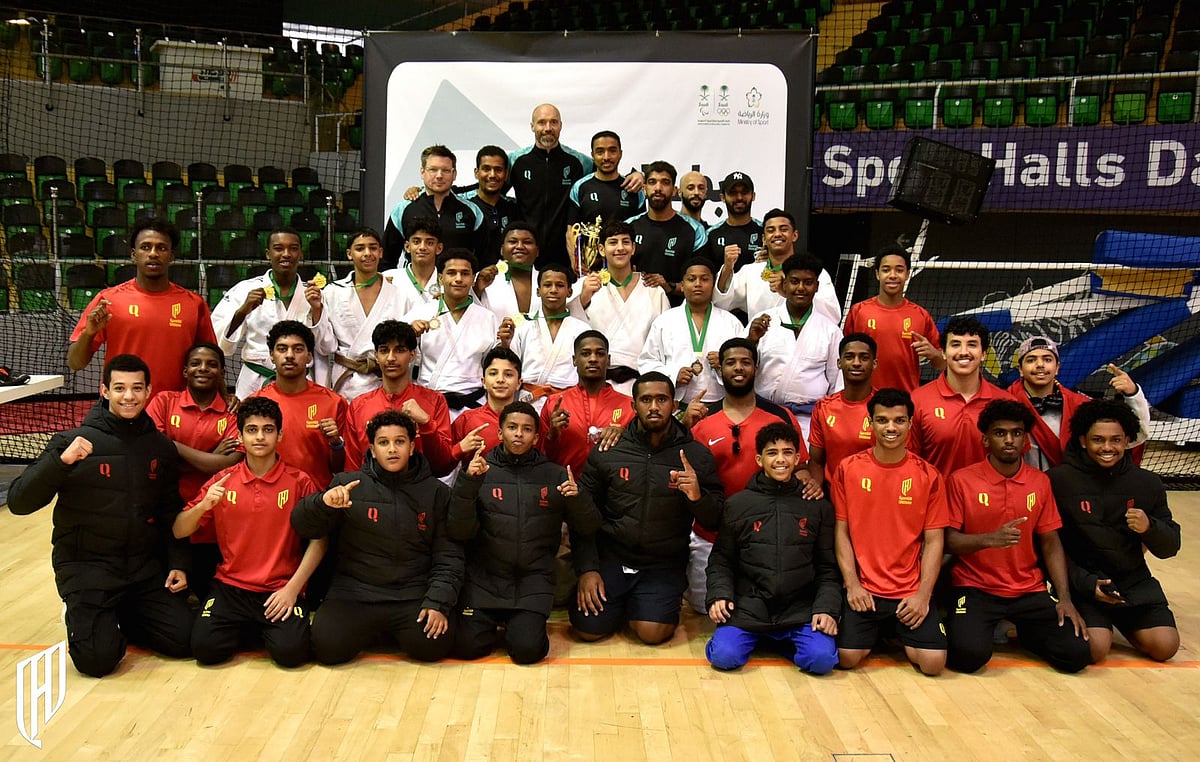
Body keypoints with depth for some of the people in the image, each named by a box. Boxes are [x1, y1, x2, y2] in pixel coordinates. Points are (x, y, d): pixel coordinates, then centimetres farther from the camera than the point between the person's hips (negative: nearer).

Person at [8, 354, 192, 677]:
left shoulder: (161, 447, 3)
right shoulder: (73, 442, -9)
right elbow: (19, 502, -15)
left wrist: (177, 563, 3)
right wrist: (61, 461, -29)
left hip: (146, 564, 4)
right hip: (86, 565, -3)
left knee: (183, 640, -7)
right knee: (98, 659, -17)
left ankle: (119, 616, 20)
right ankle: (82, 618, 17)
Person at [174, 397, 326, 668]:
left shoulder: (299, 482, -3)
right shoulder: (223, 480, 4)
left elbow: (319, 539, -4)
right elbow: (179, 531, 5)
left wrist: (293, 588, -12)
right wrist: (204, 505, -16)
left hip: (281, 590, -2)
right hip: (230, 587, 2)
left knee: (291, 652, -23)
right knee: (205, 648, -20)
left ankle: (266, 629, 12)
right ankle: (246, 629, 14)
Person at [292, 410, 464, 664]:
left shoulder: (436, 492, 5)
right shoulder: (349, 484, 3)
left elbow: (448, 555, 3)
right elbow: (303, 527, -2)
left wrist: (438, 602, -11)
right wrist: (323, 502, -24)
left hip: (414, 595, 0)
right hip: (355, 592, 0)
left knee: (433, 645, -24)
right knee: (328, 647, -23)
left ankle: (395, 631, 12)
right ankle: (374, 631, 12)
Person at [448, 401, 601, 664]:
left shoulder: (555, 475, 5)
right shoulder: (480, 470, 1)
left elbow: (588, 527, 5)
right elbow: (458, 532, -7)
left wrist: (577, 499, -16)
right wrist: (467, 483, -20)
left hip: (533, 580, 0)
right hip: (485, 577, 0)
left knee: (526, 649, -17)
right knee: (465, 646, -13)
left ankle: (525, 622, 16)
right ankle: (496, 622, 18)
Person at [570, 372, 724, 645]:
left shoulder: (696, 455, -4)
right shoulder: (607, 451, -3)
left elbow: (715, 520, -2)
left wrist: (698, 497, -24)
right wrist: (587, 569, -7)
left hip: (664, 564, -1)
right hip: (610, 557, 1)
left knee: (652, 632, -19)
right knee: (588, 629, -12)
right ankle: (623, 602, 21)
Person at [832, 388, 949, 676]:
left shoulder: (928, 476, 0)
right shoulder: (848, 469, 0)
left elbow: (934, 540, 0)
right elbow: (841, 531, 2)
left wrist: (923, 594, -9)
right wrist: (852, 585, -7)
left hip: (911, 593, 0)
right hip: (863, 590, 0)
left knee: (933, 661, -15)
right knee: (846, 657, -17)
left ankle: (901, 637, 19)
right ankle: (876, 634, 17)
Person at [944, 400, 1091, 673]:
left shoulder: (1040, 482, 5)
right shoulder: (961, 481, -7)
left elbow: (1051, 544, 7)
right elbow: (948, 541, -10)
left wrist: (1065, 598, -4)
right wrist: (991, 539, -28)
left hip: (1029, 591, 4)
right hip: (975, 589, -4)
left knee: (1076, 654, -13)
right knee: (969, 655, -29)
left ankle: (1024, 631, 18)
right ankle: (965, 628, 8)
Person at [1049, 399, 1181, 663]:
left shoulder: (1147, 483, 5)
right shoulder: (1058, 480, -8)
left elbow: (1170, 547, 7)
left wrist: (1149, 527, -15)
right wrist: (1085, 583, -18)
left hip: (1134, 583, 4)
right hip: (1081, 583, -4)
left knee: (1164, 646, -13)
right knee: (1094, 648, -24)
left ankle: (1121, 622, 19)